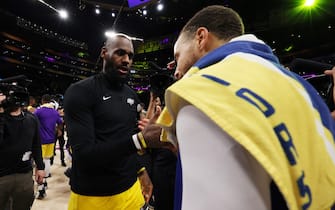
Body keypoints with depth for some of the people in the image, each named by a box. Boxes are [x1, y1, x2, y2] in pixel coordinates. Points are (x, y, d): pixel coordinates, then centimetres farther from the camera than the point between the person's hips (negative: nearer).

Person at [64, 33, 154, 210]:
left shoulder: (132, 96, 6)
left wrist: (141, 170, 4)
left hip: (130, 189, 6)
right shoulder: (80, 92, -14)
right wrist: (140, 139, -33)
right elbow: (84, 154, -23)